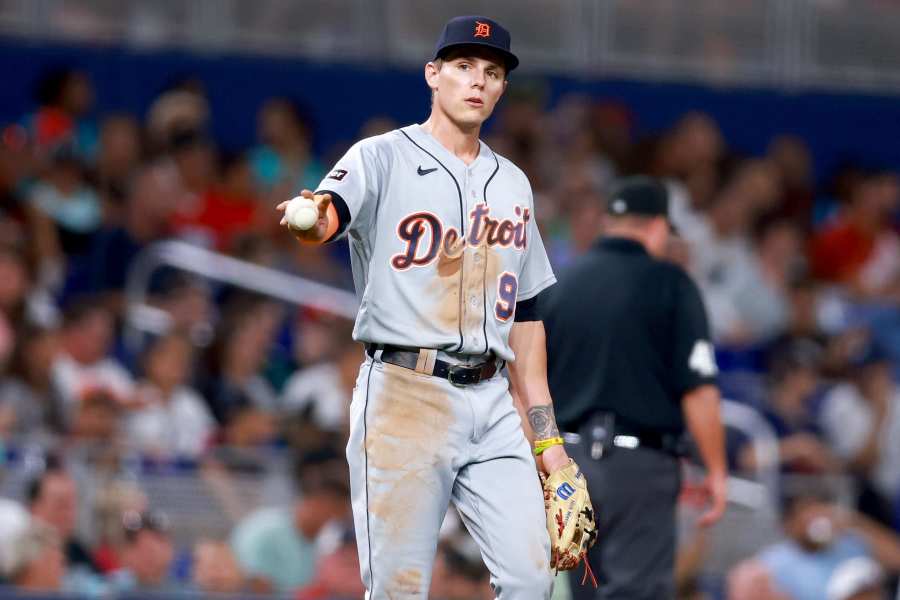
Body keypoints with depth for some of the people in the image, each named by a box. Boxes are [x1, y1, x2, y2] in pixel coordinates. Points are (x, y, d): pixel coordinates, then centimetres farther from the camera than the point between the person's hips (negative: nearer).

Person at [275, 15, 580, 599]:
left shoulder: (512, 184, 17)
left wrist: (545, 435, 15)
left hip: (492, 399, 5)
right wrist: (312, 217, -48)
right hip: (405, 394, -5)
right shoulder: (383, 158, 0)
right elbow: (333, 213, -22)